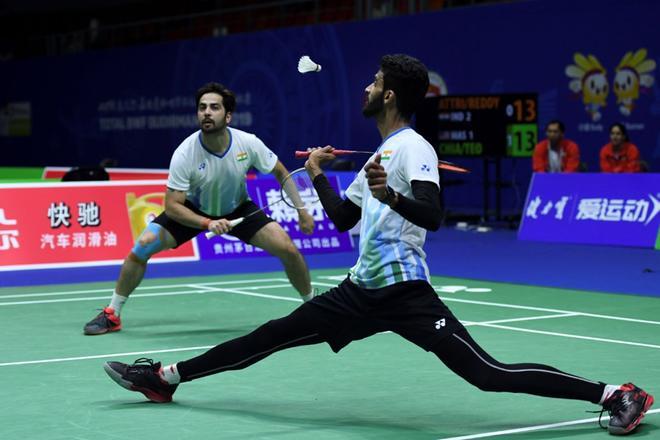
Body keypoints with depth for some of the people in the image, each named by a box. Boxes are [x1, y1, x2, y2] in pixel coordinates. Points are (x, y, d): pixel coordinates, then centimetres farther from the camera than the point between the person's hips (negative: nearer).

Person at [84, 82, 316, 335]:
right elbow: (172, 206, -26)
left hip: (238, 209, 1)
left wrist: (302, 211, -6)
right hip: (193, 211, -1)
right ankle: (111, 315, -2)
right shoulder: (184, 154, -29)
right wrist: (208, 224, -39)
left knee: (288, 249, -16)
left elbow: (281, 173, -5)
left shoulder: (248, 144, -24)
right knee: (143, 246, -21)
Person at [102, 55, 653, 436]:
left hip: (404, 290, -9)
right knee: (271, 335, 8)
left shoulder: (413, 148, -9)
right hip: (362, 290, 9)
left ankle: (614, 394, -12)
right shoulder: (379, 155, 19)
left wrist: (390, 195, -43)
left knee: (491, 374, -17)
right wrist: (318, 176, 18)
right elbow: (343, 218, 27)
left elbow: (431, 213, -26)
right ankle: (169, 376, 15)